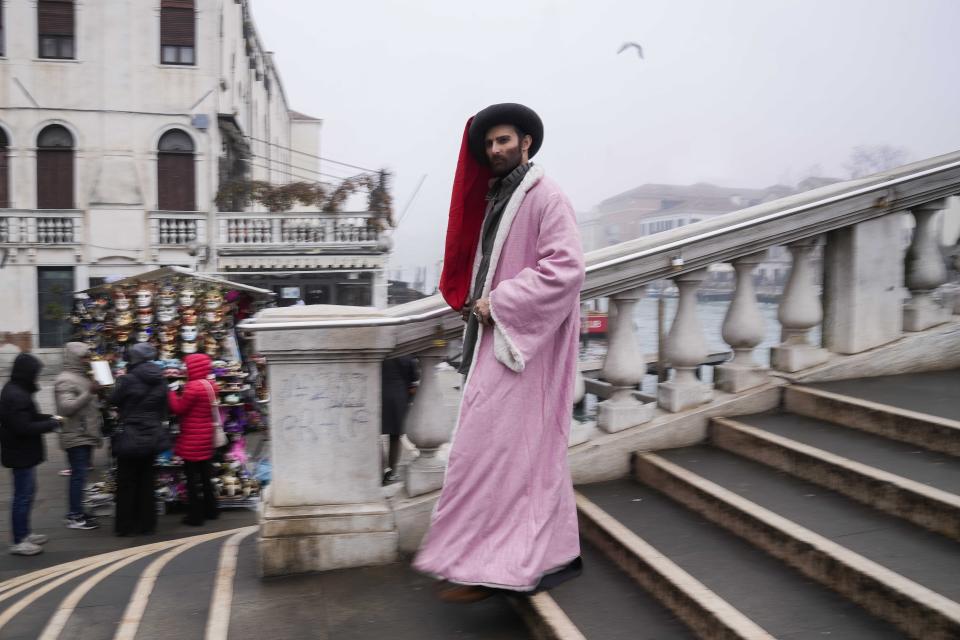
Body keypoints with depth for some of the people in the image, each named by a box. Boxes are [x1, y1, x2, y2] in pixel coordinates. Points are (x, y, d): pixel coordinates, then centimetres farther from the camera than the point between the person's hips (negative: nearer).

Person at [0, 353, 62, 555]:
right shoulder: (16, 396, -24)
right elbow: (24, 427, -26)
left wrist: (49, 418, 4)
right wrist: (52, 423, -16)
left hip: (22, 451, 10)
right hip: (21, 453, -10)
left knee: (26, 493, 19)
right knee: (23, 495, -2)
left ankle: (24, 533, 29)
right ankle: (19, 542, 7)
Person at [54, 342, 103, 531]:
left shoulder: (81, 377, 17)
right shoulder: (65, 380, -14)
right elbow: (66, 408, -25)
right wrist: (89, 393, -28)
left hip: (85, 435, 9)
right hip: (76, 437, -9)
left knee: (79, 475, 12)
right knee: (78, 475, -8)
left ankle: (76, 512, 18)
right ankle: (73, 517, -3)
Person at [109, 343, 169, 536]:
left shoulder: (128, 380, -15)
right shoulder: (160, 381, 1)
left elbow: (113, 400, -1)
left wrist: (120, 381, 10)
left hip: (129, 438, -4)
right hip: (152, 438, 4)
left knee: (126, 483, 7)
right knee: (146, 482, 13)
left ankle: (125, 525, 13)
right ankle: (146, 524, 17)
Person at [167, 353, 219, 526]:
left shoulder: (193, 387, -20)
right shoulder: (211, 385, 6)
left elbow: (178, 408, -13)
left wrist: (171, 392, 0)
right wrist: (181, 392, 6)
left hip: (192, 440, -8)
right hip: (206, 438, 8)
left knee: (192, 477, 0)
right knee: (205, 475, 18)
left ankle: (195, 516, 4)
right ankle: (210, 510, 26)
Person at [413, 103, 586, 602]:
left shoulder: (546, 198, -9)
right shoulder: (495, 200, 16)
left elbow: (566, 269, -19)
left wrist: (498, 303, -17)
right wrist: (476, 304, 8)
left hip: (519, 342, -8)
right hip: (495, 340, 8)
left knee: (491, 447, -8)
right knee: (529, 450, 12)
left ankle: (485, 566, 0)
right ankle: (552, 555, 23)